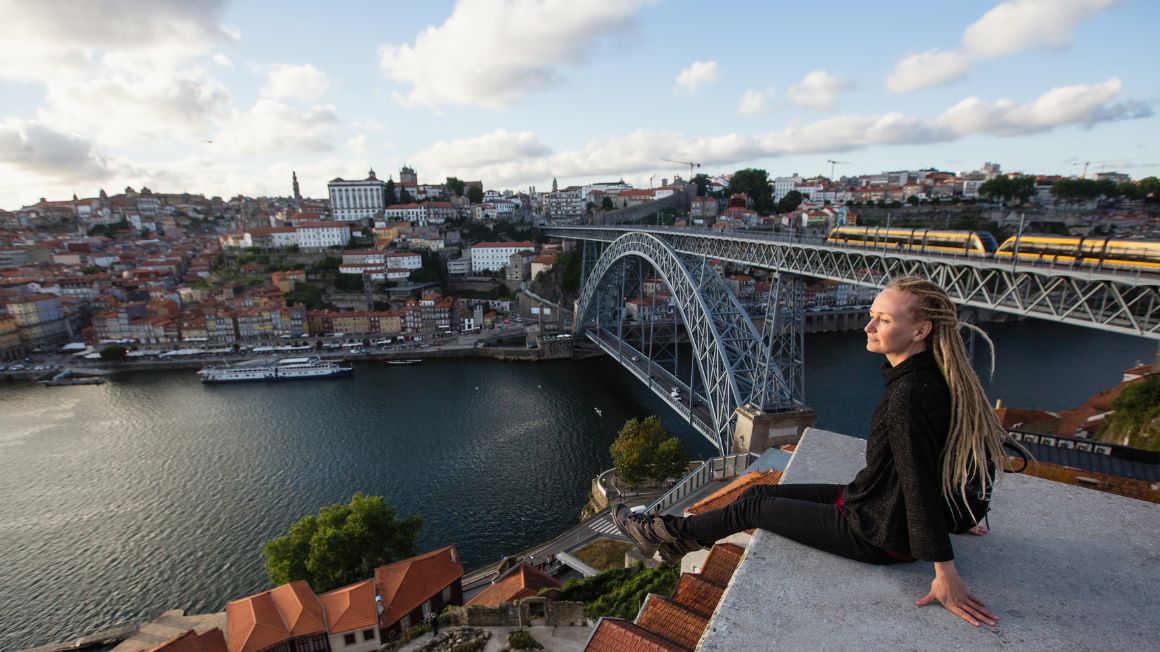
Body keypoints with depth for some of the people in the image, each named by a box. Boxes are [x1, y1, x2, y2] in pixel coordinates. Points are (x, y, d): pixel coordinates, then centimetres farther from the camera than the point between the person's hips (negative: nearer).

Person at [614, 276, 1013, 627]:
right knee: (760, 492, 12)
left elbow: (922, 485, -30)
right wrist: (957, 514, 22)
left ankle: (673, 533, 24)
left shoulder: (909, 397, -33)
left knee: (752, 508, 2)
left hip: (877, 536, -9)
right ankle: (677, 537, 27)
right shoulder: (934, 380, -3)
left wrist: (946, 576, -24)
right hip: (881, 505, 9)